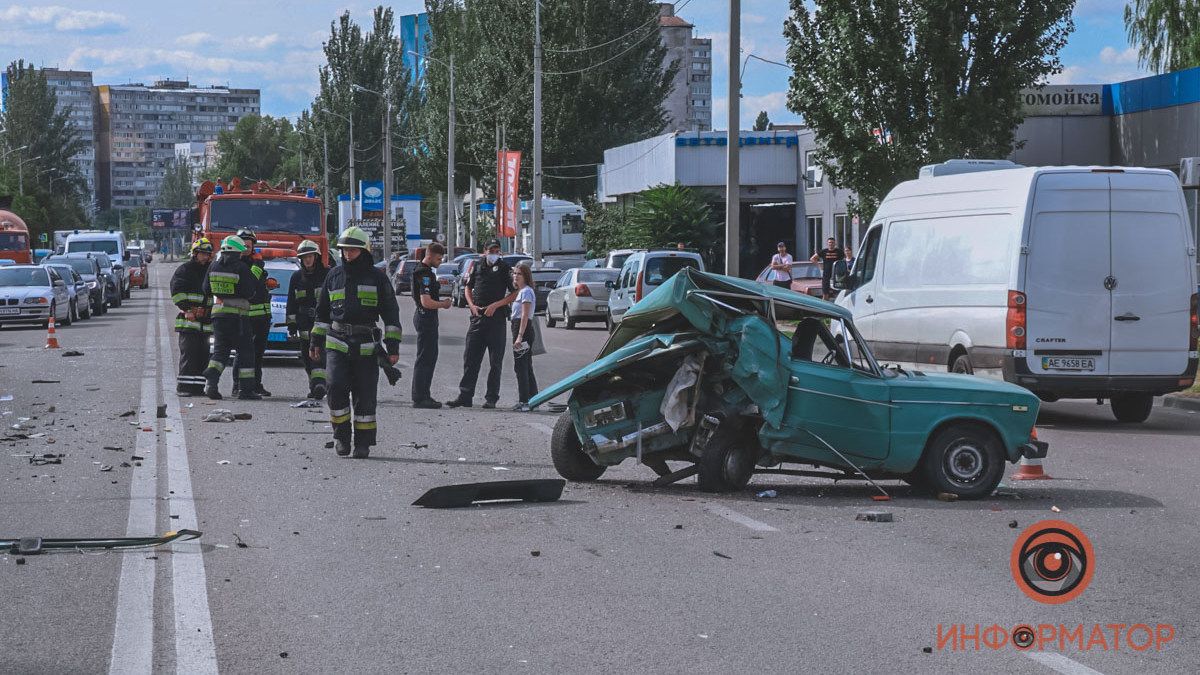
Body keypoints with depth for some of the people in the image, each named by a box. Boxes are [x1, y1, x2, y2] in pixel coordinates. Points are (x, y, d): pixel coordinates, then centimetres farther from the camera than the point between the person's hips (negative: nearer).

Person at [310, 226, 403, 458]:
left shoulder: (377, 277, 4)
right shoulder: (334, 275, 12)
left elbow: (391, 313, 5)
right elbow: (322, 311, 21)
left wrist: (393, 346, 0)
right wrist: (316, 341, 18)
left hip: (366, 346, -1)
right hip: (336, 342, 2)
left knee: (365, 395, 0)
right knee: (336, 387, -13)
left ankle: (362, 443, 9)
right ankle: (341, 435, 3)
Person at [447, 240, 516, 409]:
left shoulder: (504, 268, 0)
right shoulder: (477, 266, 11)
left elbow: (515, 293, -3)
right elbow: (468, 288, 20)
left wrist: (495, 305, -11)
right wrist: (472, 305, 2)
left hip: (496, 317, -4)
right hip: (477, 317, 4)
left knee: (495, 361, 1)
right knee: (470, 358, 1)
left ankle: (491, 398, 7)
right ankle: (465, 396, 5)